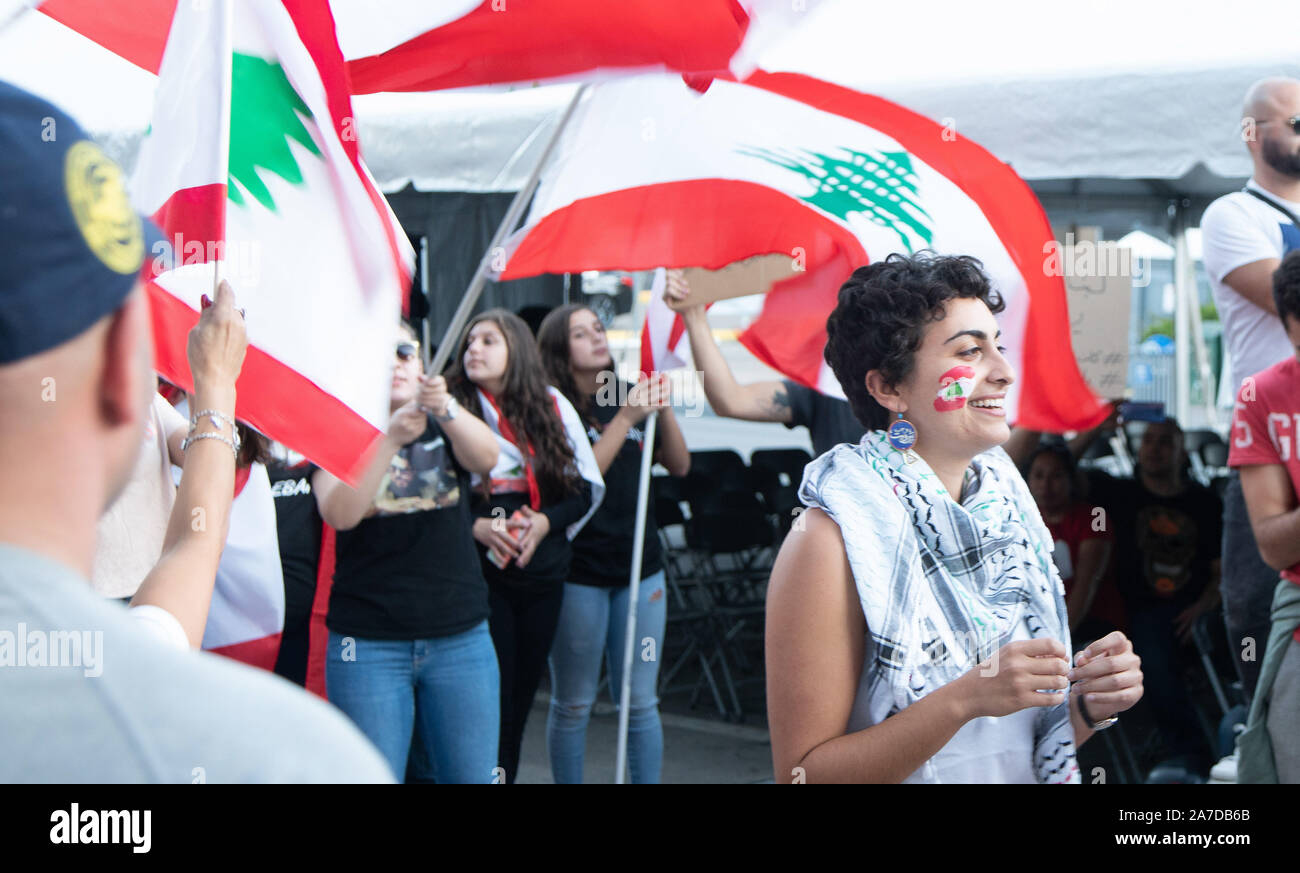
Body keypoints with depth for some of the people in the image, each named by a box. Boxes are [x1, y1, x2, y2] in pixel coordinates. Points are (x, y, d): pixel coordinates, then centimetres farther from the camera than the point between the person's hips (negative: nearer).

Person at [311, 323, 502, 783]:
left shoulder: (445, 430, 8)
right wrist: (392, 439, -29)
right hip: (368, 643, -2)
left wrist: (444, 409, -34)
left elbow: (486, 457, -15)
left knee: (472, 775, 4)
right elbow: (339, 514, -17)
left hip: (461, 638, 2)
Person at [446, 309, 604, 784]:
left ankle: (507, 774, 20)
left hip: (541, 571, 4)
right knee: (492, 695, -6)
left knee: (522, 692, 9)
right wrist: (475, 527, -18)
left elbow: (588, 487, 9)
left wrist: (545, 522, -7)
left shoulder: (554, 406, 7)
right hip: (477, 573, -3)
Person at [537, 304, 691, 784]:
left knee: (641, 702, 7)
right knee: (572, 704, 5)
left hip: (640, 567, 4)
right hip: (579, 571, -4)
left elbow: (679, 466, 5)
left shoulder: (630, 397, 8)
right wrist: (626, 417, -22)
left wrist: (665, 410, -11)